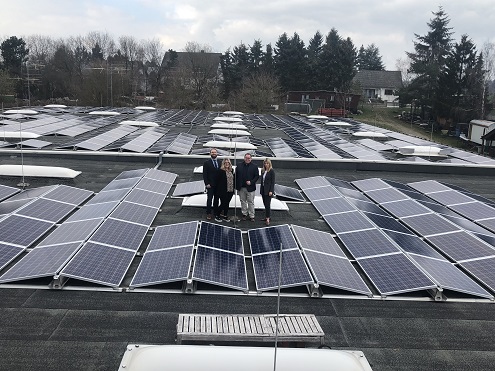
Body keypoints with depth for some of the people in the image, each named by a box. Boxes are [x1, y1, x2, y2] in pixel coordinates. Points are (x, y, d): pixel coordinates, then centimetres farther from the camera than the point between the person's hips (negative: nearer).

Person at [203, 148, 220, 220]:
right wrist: (207, 184, -13)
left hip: (218, 185, 4)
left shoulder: (219, 163, 9)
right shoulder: (207, 163, -3)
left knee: (216, 199, 10)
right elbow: (205, 174, -6)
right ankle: (208, 214, 4)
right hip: (210, 185, -4)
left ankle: (216, 212, 19)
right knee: (209, 199, -2)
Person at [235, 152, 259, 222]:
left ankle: (251, 216, 8)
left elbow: (257, 176, 0)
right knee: (243, 201, 10)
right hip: (241, 188, 2)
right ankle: (244, 214, 21)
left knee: (251, 202, 2)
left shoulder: (254, 167, 2)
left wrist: (251, 182, -14)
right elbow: (236, 176, 6)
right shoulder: (239, 166, 7)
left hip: (250, 188, -2)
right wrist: (236, 185, -1)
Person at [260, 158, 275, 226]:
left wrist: (271, 191, -16)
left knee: (267, 204, -8)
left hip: (268, 190, -7)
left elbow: (273, 182, -11)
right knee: (265, 204, 11)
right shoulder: (263, 171, 10)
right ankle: (267, 216, 21)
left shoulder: (271, 171, -9)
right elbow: (262, 181, 13)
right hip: (263, 190, 7)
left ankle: (267, 219, -6)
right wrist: (261, 190, 10)